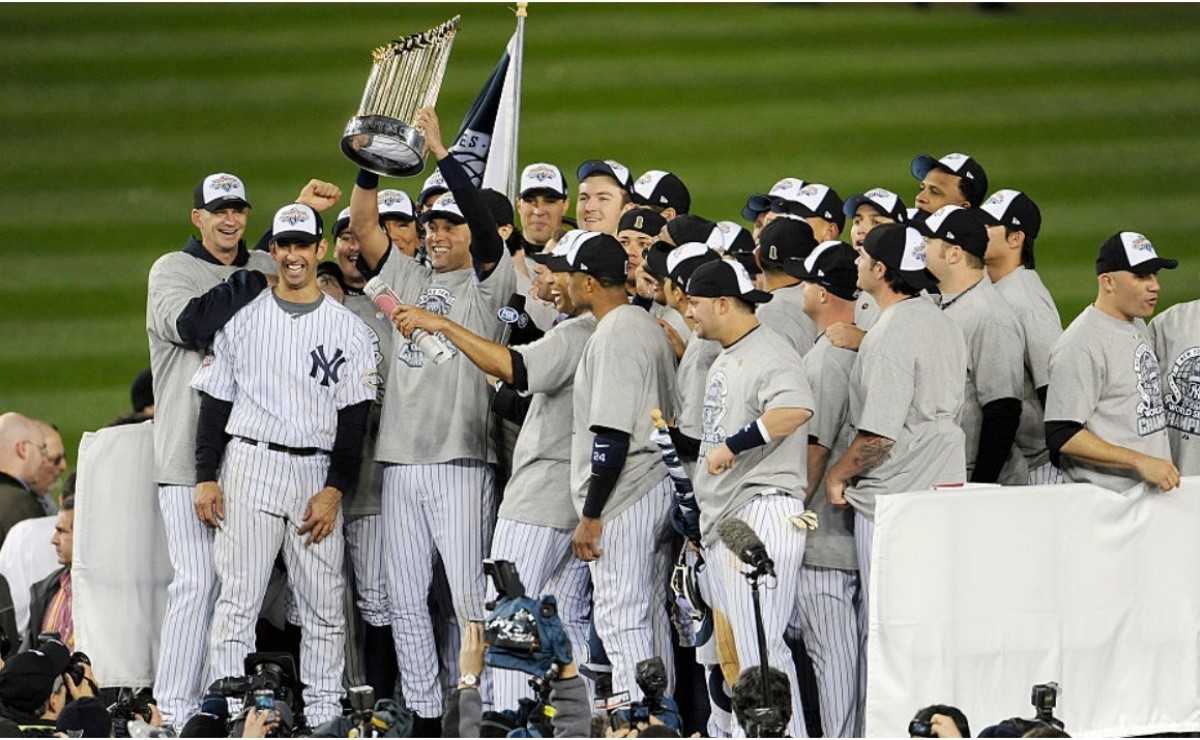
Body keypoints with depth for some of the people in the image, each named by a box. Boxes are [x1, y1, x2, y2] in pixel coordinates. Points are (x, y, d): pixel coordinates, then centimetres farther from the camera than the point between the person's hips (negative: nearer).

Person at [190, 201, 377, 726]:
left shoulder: (349, 329, 6)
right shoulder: (242, 318, 8)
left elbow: (354, 418, 3)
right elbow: (215, 401, 8)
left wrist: (334, 491, -6)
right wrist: (206, 476, -1)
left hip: (317, 474, 1)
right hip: (250, 466, -1)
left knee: (324, 605, 1)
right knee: (238, 597, -4)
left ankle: (323, 716, 6)